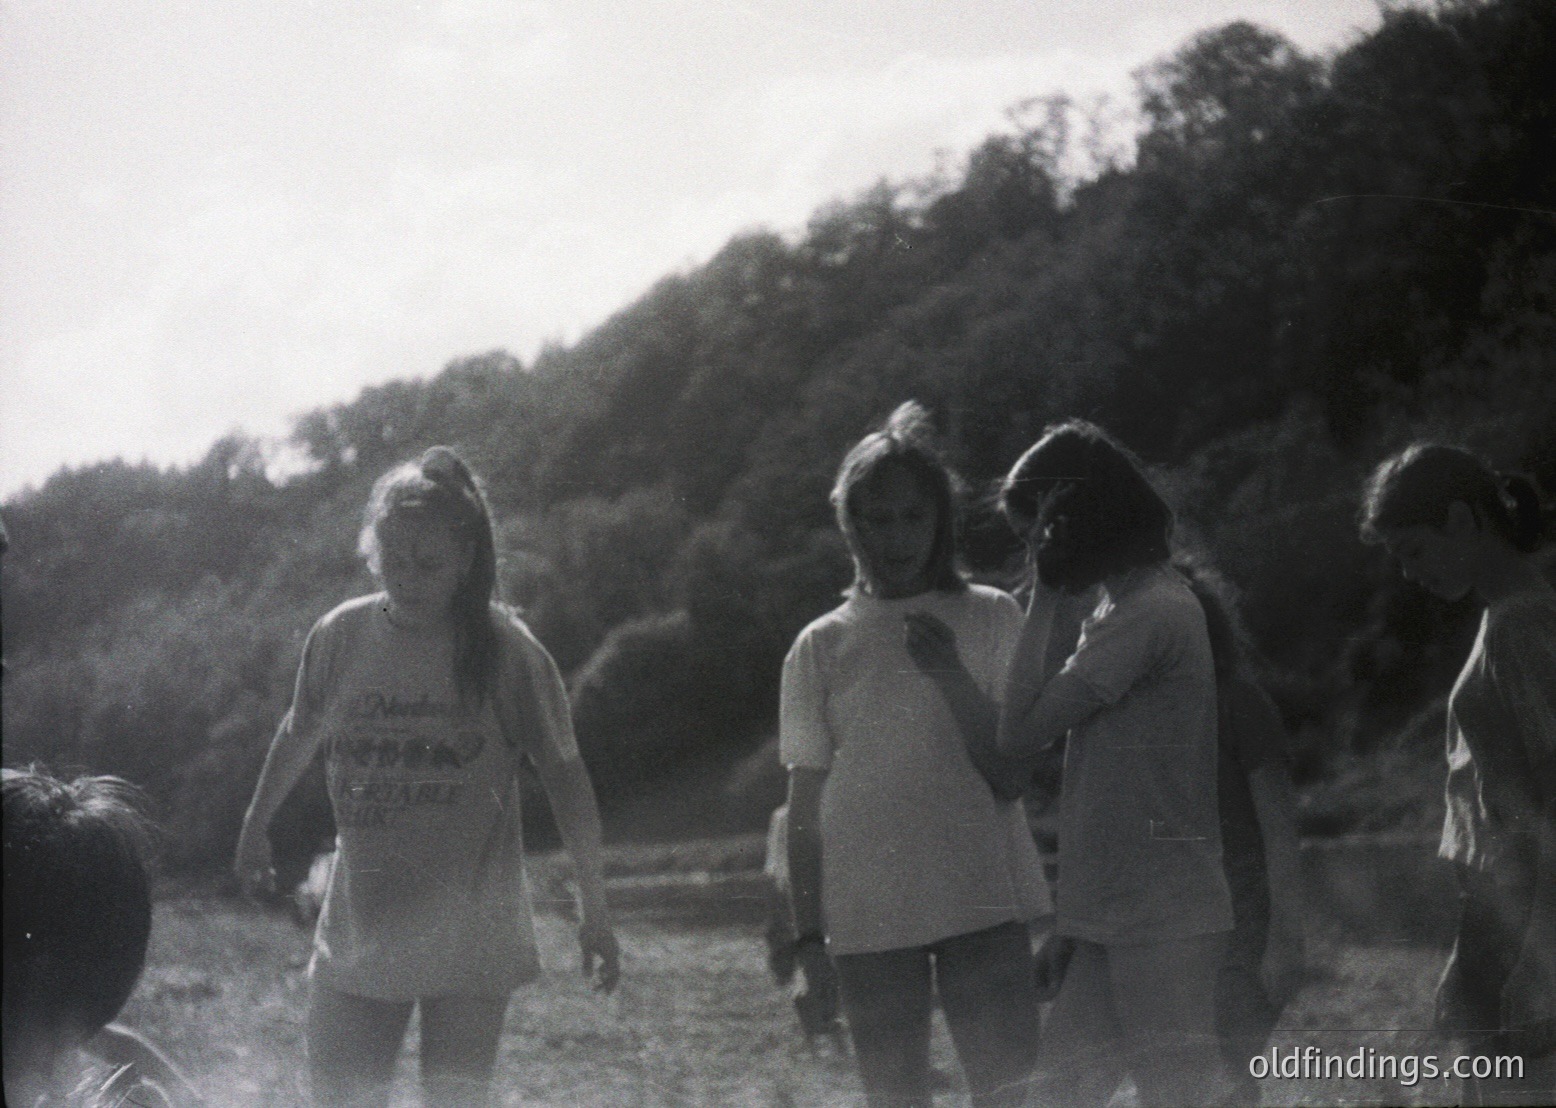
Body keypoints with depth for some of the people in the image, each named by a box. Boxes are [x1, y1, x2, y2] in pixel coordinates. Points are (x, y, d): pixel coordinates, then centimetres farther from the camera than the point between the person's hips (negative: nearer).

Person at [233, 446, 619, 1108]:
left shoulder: (505, 650, -10)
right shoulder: (340, 637, -2)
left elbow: (564, 774, -3)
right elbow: (300, 735, 17)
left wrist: (595, 912, -3)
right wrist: (255, 827, 29)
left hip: (468, 936, -3)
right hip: (360, 924, 3)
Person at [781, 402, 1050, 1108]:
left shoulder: (990, 619, 6)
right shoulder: (821, 647, 8)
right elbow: (805, 802, 8)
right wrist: (808, 933, 3)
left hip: (983, 898, -1)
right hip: (869, 915, 1)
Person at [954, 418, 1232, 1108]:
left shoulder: (1149, 611, -15)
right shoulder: (1124, 606, 15)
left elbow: (1021, 734, -15)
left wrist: (1044, 605, -8)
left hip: (1160, 920, -10)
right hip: (1116, 914, 10)